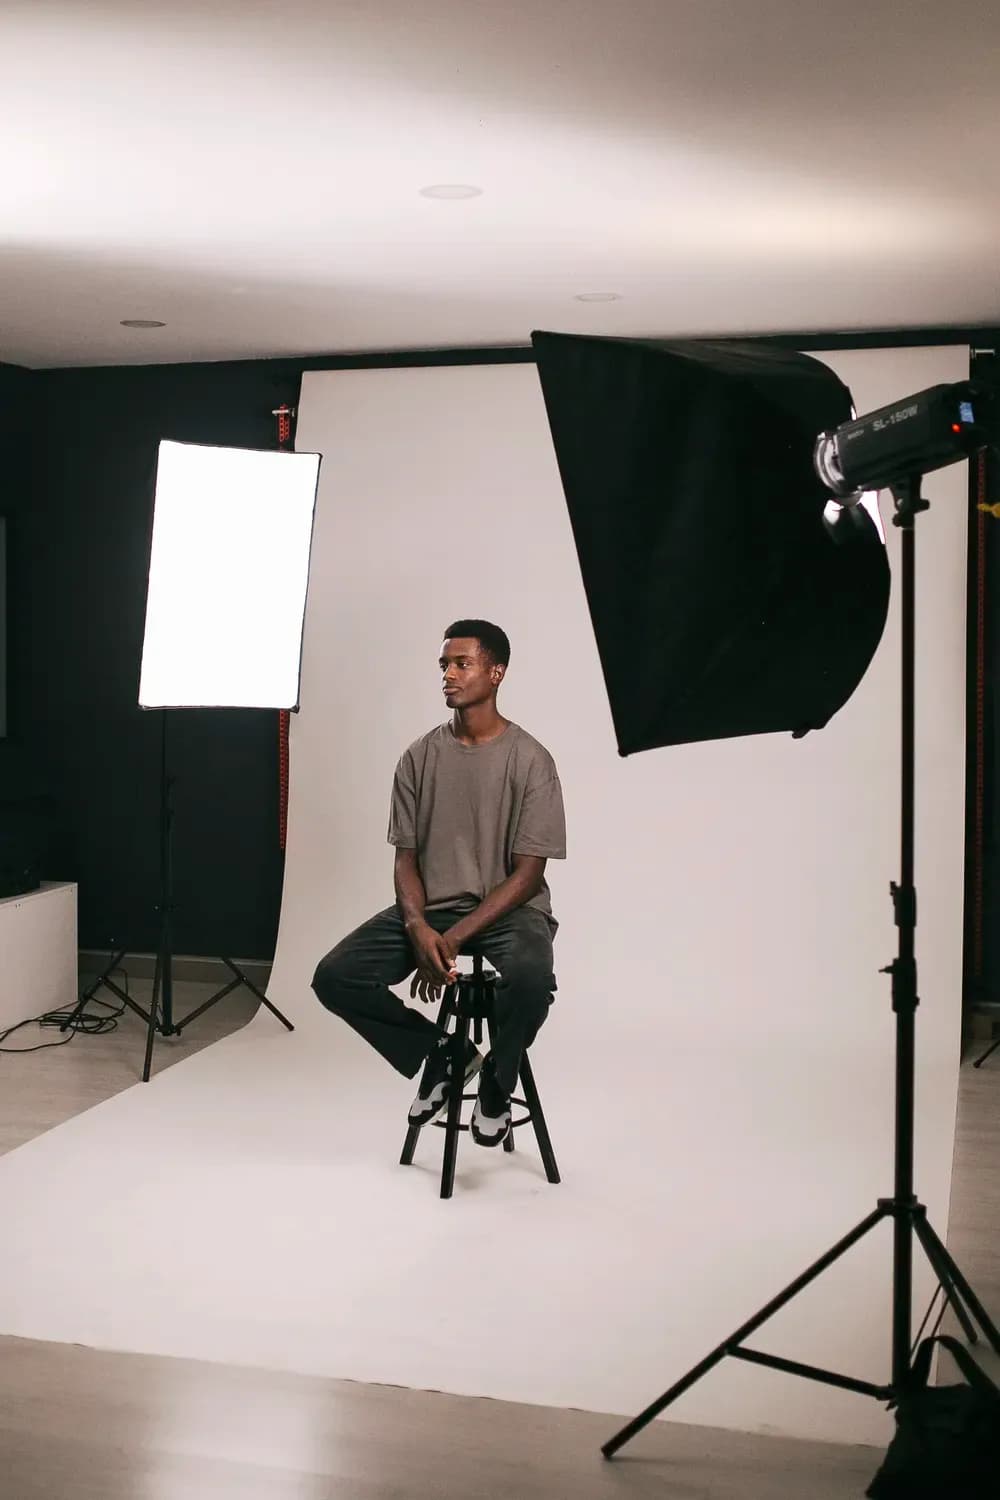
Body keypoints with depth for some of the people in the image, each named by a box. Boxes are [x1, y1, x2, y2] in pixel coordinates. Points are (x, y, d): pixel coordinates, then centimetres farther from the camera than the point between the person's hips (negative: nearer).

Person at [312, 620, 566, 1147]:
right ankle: (439, 1052, 7)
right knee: (334, 977, -17)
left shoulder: (530, 760, -8)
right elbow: (406, 858, 3)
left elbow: (528, 873, -12)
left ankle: (497, 1080, -4)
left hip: (509, 909, -4)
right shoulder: (419, 758, 3)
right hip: (431, 908, 4)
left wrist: (455, 937, -21)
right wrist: (418, 927, -18)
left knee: (530, 979, -38)